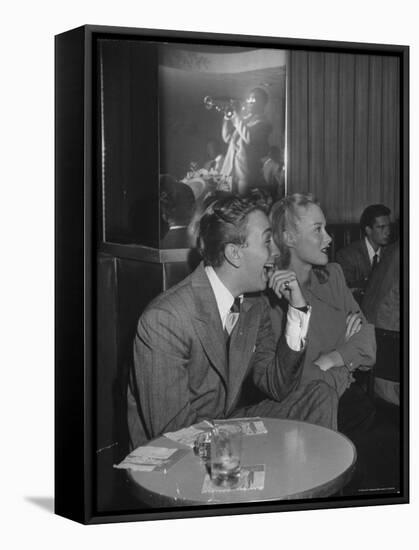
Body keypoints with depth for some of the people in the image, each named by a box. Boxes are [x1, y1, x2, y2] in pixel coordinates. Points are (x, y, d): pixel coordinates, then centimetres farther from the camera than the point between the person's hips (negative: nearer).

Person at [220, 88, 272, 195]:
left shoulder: (262, 123, -5)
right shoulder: (242, 117, 17)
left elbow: (249, 138, -23)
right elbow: (227, 138, 14)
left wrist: (237, 118, -14)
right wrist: (227, 118, 3)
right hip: (232, 170, 7)